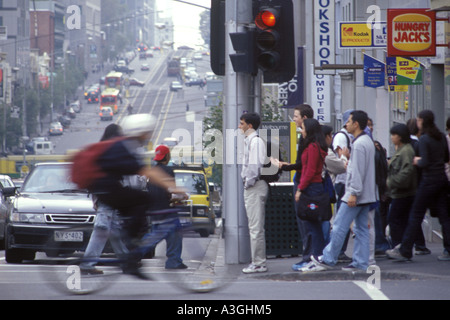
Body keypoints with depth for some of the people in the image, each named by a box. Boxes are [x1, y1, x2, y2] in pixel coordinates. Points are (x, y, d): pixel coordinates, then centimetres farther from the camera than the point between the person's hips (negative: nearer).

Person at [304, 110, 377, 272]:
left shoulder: (359, 144, -16)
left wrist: (353, 193, -20)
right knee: (361, 229, 9)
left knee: (339, 226, -4)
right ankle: (360, 263, 8)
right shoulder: (368, 141, 15)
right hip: (366, 195, 10)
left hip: (356, 194, -10)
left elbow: (357, 171, -20)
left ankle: (327, 259, 1)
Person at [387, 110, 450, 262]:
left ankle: (404, 251, 2)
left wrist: (417, 162, 1)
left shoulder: (424, 139, -14)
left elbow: (425, 163, -19)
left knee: (416, 216, -1)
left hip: (429, 180, -7)